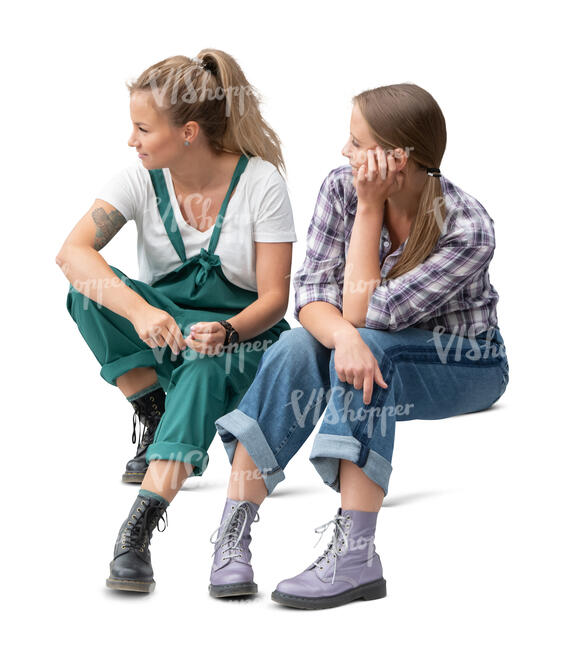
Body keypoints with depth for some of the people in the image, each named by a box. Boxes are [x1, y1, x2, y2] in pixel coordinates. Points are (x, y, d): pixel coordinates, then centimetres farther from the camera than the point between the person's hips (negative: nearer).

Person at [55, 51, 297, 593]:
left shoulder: (260, 182, -13)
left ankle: (139, 529, -51)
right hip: (161, 328, 3)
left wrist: (226, 332, -37)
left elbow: (274, 297, -14)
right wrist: (139, 310, -40)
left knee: (203, 369, -39)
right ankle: (157, 425, -11)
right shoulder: (141, 180, -7)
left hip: (243, 337, -3)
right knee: (91, 289, -25)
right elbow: (72, 252, -23)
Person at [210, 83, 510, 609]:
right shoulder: (342, 188, -11)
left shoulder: (468, 230, -26)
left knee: (368, 347, -36)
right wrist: (344, 339, -38)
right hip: (374, 350, 4)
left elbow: (362, 311, -28)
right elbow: (312, 288, -16)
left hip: (468, 365, -4)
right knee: (297, 348, -28)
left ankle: (355, 555, -42)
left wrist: (370, 208, -27)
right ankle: (233, 533, -29)